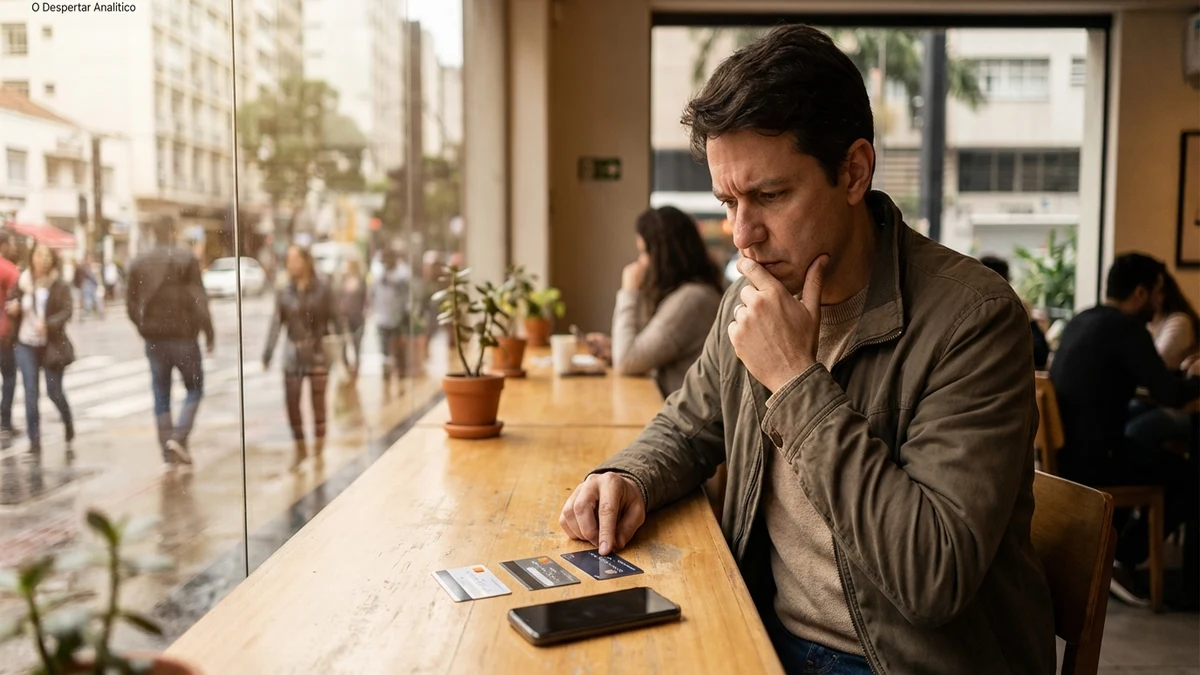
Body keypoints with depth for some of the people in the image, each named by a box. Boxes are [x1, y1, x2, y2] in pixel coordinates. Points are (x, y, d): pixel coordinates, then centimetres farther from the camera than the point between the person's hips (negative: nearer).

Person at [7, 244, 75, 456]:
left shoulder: (60, 285, -7)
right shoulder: (23, 282, 3)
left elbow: (67, 311, -15)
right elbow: (12, 303, 15)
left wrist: (48, 324, -31)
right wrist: (12, 307, -8)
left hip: (51, 346, -3)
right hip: (26, 345, 3)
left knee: (54, 391, 3)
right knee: (30, 392, 0)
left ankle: (69, 430, 30)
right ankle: (34, 442, 6)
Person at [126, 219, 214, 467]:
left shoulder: (138, 263, 6)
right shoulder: (186, 259, -8)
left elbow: (131, 304, 7)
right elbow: (199, 300, -12)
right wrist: (208, 334, -6)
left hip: (153, 338, 4)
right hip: (183, 335, -4)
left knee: (161, 395, 10)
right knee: (194, 387, 10)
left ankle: (169, 452, 11)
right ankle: (179, 437, -8)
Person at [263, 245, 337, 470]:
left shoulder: (322, 291, -2)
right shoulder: (284, 293, 4)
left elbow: (332, 320, -3)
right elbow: (276, 325, 2)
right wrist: (267, 355, -3)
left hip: (318, 353, -2)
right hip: (292, 354, 2)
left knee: (318, 403, 4)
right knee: (292, 403, 2)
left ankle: (318, 448, 19)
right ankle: (300, 448, 17)